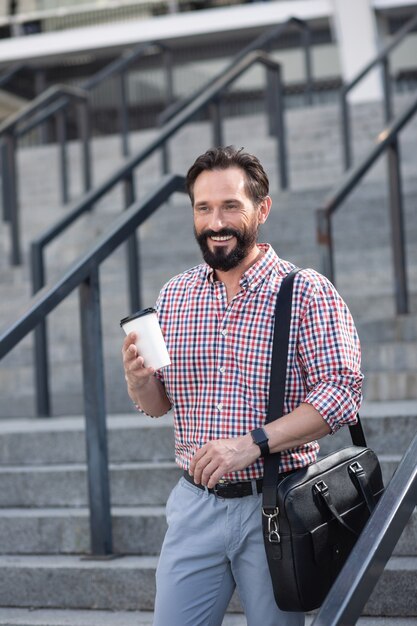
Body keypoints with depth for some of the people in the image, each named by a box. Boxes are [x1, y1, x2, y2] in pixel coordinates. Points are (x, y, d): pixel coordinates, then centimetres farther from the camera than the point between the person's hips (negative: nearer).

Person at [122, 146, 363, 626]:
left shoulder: (308, 292, -7)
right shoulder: (174, 295, 8)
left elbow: (341, 393, -15)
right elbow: (157, 404, 13)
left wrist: (253, 443, -25)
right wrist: (137, 379, -10)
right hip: (194, 505, 4)